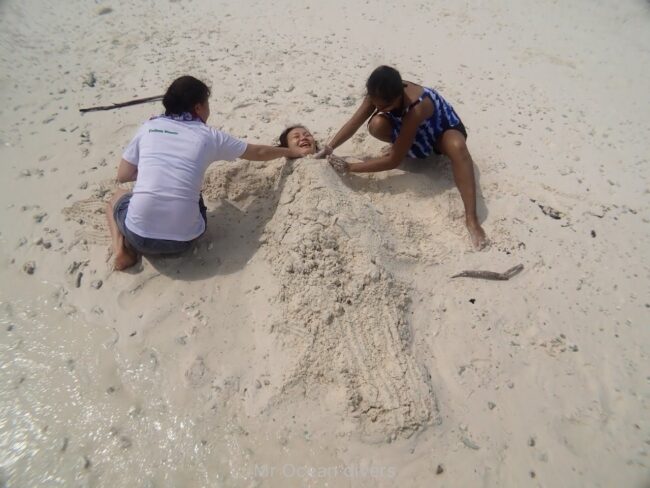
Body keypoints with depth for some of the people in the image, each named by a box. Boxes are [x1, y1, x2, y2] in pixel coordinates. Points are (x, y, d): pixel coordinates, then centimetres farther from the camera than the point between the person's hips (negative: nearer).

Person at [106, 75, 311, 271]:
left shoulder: (148, 127, 8)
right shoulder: (209, 136, 6)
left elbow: (122, 176, 13)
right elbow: (258, 152, 19)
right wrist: (290, 151, 36)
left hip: (139, 234, 0)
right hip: (183, 239, 0)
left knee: (118, 196, 33)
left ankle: (122, 249, 9)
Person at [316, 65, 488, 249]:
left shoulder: (415, 109, -42)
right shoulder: (381, 94, -26)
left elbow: (393, 161, -40)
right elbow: (354, 122, -17)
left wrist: (349, 167, -40)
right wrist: (329, 148, -27)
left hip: (443, 127, -5)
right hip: (415, 130, 5)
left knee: (457, 147, -42)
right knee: (376, 125, -28)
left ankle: (471, 219, -43)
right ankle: (402, 145, 5)